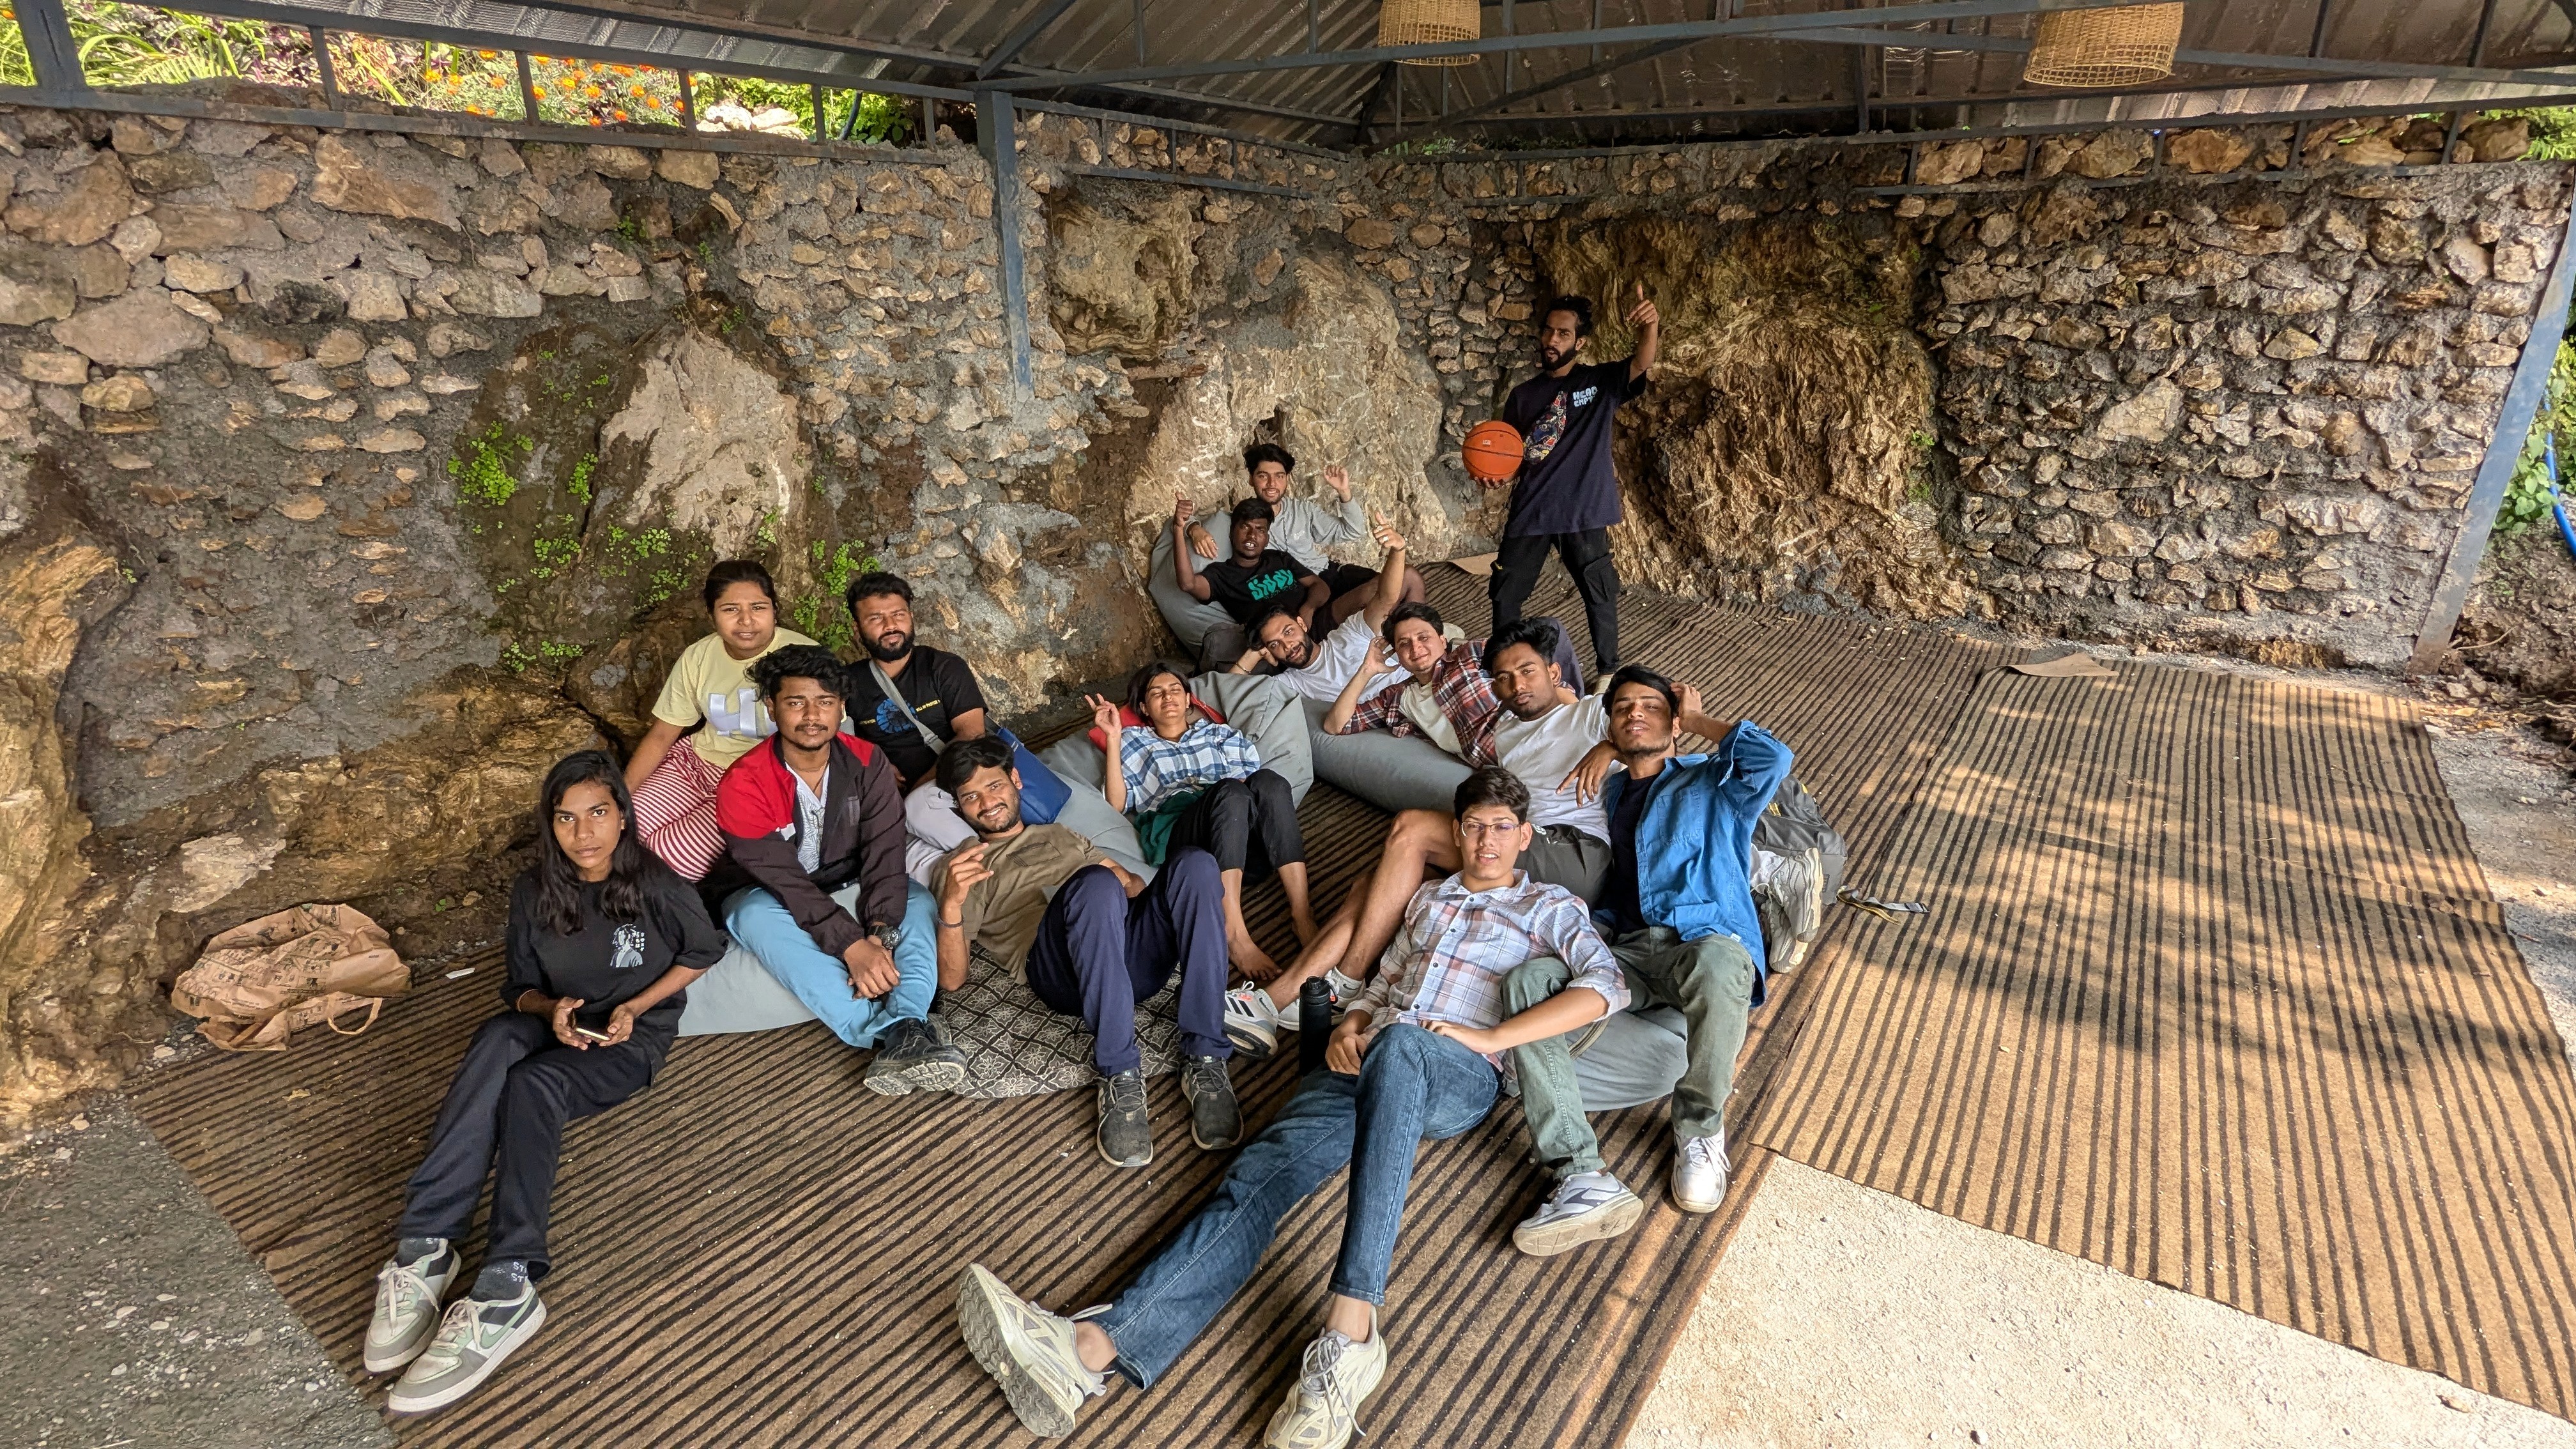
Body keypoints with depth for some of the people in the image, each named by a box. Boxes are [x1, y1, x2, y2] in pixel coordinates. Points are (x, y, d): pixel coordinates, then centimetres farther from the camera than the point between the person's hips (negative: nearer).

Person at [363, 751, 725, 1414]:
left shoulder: (656, 885, -15)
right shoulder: (534, 891, -3)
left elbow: (703, 952, 0)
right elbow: (521, 987, 7)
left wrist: (634, 1007, -12)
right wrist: (549, 1008, -16)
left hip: (632, 1040, -3)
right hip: (557, 1030, 3)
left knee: (532, 1085, -34)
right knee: (498, 1039, -33)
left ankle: (506, 1289, -43)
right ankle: (425, 1243, -39)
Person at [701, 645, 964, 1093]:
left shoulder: (867, 762, -11)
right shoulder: (743, 784, -20)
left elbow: (884, 853, -19)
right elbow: (782, 879, -28)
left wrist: (880, 934, -36)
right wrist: (851, 945, -39)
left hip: (846, 887, 3)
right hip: (767, 895, -3)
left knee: (916, 900, -22)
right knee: (759, 917, -36)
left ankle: (909, 1026, -46)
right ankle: (895, 1036, -47)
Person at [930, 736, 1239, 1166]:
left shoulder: (1062, 835, 38)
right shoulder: (957, 867, 24)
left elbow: (1132, 885, 28)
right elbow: (952, 978, 10)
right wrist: (951, 905, -11)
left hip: (1133, 957, 4)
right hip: (1058, 967, -4)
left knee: (1193, 863, -27)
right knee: (1096, 884, -37)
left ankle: (1204, 1060, -26)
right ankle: (1120, 1076, -29)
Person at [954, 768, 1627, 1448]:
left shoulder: (1548, 906, 17)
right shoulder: (1429, 897, 31)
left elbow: (1607, 985, -1)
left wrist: (1488, 1037, -10)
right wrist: (1348, 1026, 6)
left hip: (1458, 1073, -4)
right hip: (1369, 1063, 4)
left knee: (1397, 1044, -41)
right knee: (1265, 1166, -23)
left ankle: (1349, 1327, -51)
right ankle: (1094, 1347, -44)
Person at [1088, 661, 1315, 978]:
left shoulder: (1219, 734, 34)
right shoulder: (1134, 742, 29)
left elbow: (1257, 786, 17)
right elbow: (1116, 803, 10)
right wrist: (1113, 738, 3)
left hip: (1241, 833, 2)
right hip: (1176, 832, -2)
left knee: (1268, 780, -31)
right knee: (1231, 790, -35)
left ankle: (1301, 912, -41)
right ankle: (1233, 933, -46)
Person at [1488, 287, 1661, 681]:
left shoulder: (1602, 381, -1)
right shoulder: (1523, 395, 8)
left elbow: (1643, 364, -20)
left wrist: (1653, 325, -41)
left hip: (1583, 512, -3)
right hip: (1529, 511, 3)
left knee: (1600, 595, 8)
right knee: (1505, 594, 10)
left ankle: (1609, 672, 24)